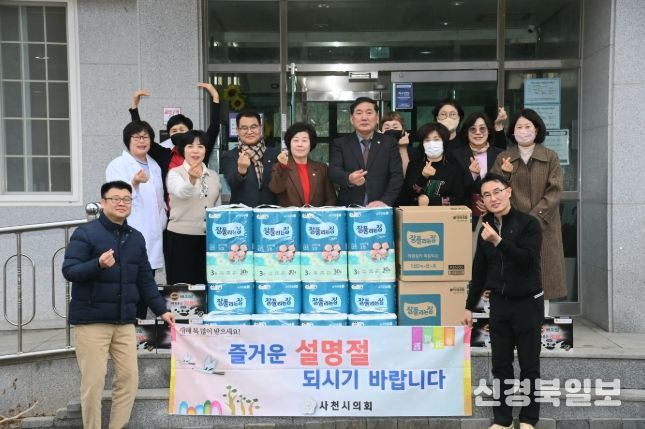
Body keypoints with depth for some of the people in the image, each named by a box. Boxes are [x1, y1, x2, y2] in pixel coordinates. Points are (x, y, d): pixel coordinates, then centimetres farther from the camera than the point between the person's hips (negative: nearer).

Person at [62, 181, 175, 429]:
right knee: (93, 382, -2)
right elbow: (69, 271, -15)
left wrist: (161, 310, 9)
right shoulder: (85, 233, -7)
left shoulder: (136, 238, 11)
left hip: (125, 321, 6)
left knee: (129, 378, 6)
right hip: (91, 320, -5)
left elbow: (145, 279, 15)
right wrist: (98, 264, -32)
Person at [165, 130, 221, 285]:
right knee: (182, 286, -1)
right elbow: (182, 192, -27)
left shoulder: (214, 175, 10)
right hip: (180, 237, -4)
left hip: (208, 238, 4)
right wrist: (192, 179, -47)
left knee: (205, 284, 8)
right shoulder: (175, 173, -4)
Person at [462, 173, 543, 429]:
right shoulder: (486, 228, 6)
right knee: (500, 365, 8)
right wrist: (470, 306, 13)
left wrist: (498, 241, -31)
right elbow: (479, 270, 12)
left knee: (529, 365, 4)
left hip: (528, 302, -4)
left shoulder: (528, 223, -8)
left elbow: (527, 259, -21)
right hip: (499, 303, 4)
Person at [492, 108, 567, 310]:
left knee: (542, 276, 1)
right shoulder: (503, 158, 7)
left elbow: (554, 192, -4)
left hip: (543, 227, -1)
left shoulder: (550, 157, 3)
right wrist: (504, 174, -17)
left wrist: (534, 217, -14)